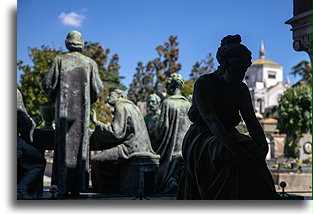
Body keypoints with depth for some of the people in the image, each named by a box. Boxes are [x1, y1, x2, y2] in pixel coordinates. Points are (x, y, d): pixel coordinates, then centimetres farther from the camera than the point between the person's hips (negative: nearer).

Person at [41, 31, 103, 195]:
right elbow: (98, 88, 1)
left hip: (63, 109, -1)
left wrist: (53, 98, 17)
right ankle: (77, 187, 4)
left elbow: (47, 83, -2)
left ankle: (63, 187, -3)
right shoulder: (90, 63, 4)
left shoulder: (60, 60, 1)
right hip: (82, 111, 1)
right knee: (80, 145, 5)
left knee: (64, 145, 1)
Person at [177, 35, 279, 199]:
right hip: (201, 138, -5)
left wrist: (263, 144, -27)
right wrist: (233, 148, -41)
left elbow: (251, 120, -5)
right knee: (227, 155, -35)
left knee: (251, 154, -24)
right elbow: (210, 120, -26)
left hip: (228, 137, 5)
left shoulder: (241, 89, 6)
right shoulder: (203, 84, -13)